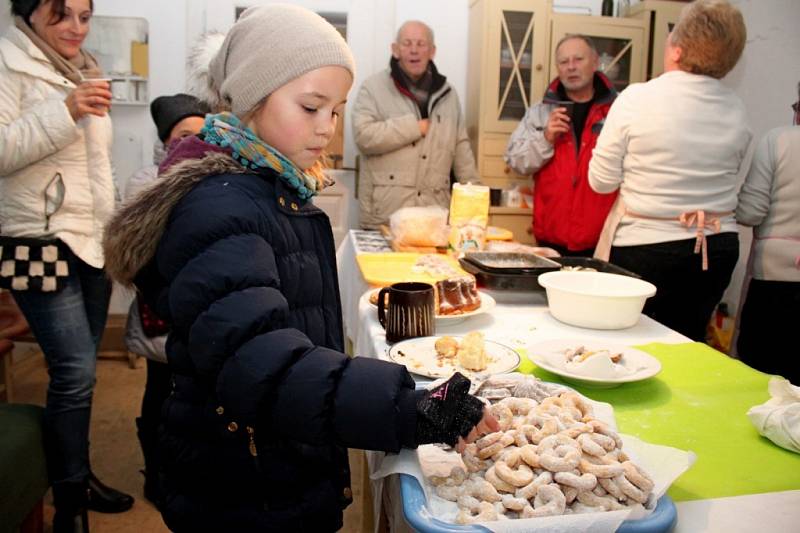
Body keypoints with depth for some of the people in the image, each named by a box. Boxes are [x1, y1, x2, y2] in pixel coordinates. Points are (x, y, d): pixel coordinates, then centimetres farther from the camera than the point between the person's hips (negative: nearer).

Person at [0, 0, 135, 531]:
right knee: (74, 371, -11)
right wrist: (62, 112, -26)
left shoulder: (82, 70, 17)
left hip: (92, 241, 7)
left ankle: (78, 474, 25)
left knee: (79, 370, 11)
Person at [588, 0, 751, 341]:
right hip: (718, 249, 5)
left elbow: (601, 181, -8)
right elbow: (727, 174, 9)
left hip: (645, 247, -4)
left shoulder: (636, 99, -13)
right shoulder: (737, 112, 0)